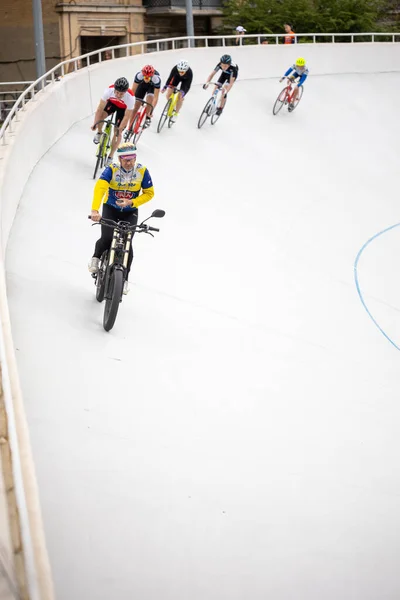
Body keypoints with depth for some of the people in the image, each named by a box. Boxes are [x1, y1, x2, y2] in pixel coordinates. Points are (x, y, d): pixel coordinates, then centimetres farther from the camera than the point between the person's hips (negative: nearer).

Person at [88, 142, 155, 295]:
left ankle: (124, 278, 8)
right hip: (110, 209, -1)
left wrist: (131, 202, -22)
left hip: (130, 212, 1)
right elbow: (99, 187, -35)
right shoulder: (112, 169, -21)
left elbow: (149, 193, -6)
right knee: (107, 239, -20)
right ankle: (96, 257, 16)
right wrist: (95, 210, -51)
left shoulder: (142, 171, -15)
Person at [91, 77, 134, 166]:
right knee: (101, 115, -22)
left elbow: (126, 116, -31)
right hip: (112, 103, 2)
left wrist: (119, 129, -31)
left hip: (123, 108, -2)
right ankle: (99, 133, 13)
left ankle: (110, 156, 15)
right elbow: (100, 108, -30)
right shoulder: (109, 91, -38)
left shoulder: (130, 98, -42)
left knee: (117, 132, -5)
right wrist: (95, 123, -33)